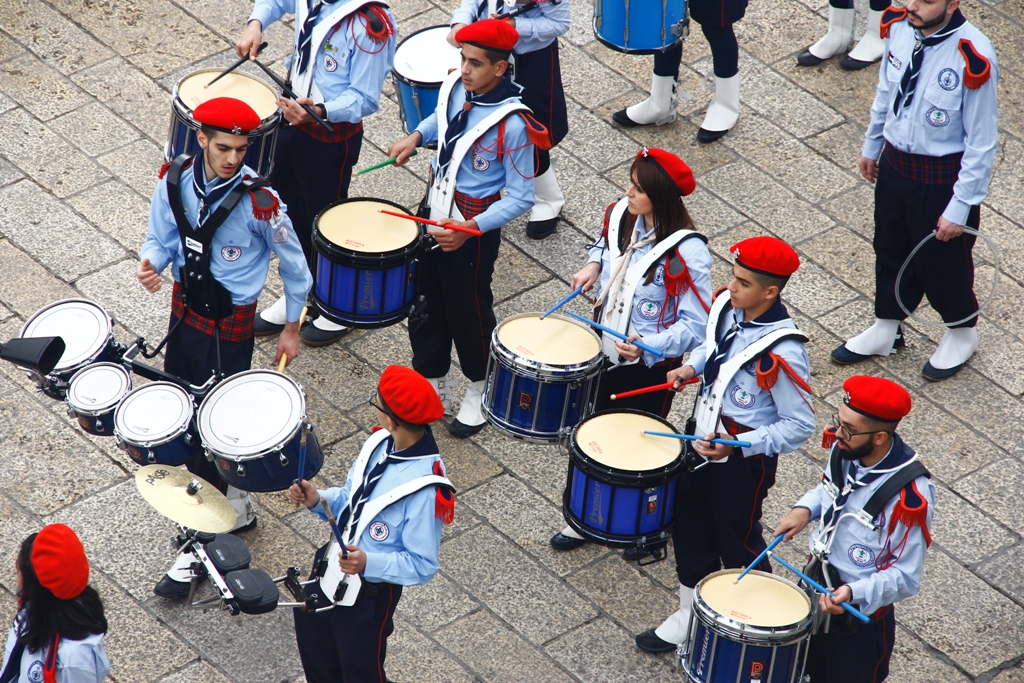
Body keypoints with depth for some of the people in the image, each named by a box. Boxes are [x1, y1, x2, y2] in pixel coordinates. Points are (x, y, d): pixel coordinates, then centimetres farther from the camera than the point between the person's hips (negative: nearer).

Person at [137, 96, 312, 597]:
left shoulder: (258, 199, -22)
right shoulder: (176, 180, -8)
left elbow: (293, 262, -9)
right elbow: (162, 236, 4)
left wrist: (292, 328, -1)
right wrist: (151, 264, -20)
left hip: (229, 324, -6)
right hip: (184, 309, 6)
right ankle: (234, 506, 37)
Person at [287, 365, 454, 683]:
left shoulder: (425, 488, -31)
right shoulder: (381, 442, -8)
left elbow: (421, 566, -25)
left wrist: (368, 563, -37)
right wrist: (317, 500, -10)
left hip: (370, 593, -8)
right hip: (329, 564, 8)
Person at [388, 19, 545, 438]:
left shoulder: (512, 124, -28)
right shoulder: (455, 86, -9)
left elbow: (521, 199, -23)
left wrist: (469, 228, -31)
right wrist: (416, 136, 0)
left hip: (475, 224, -6)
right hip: (433, 209, 7)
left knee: (468, 309, 10)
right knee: (424, 300, 18)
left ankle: (480, 393, 35)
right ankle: (431, 385, 39)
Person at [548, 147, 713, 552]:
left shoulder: (686, 252, -28)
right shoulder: (621, 216, -8)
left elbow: (695, 325, -25)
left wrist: (647, 347, -36)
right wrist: (593, 265, -4)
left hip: (652, 364, -6)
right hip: (605, 352, 6)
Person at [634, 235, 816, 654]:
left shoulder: (782, 353, -31)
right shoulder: (725, 307, -9)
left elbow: (799, 426, -24)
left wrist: (738, 446, -30)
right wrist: (692, 366, -5)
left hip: (745, 459, -7)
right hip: (701, 436, 7)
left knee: (737, 542, 12)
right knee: (690, 529, 21)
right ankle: (690, 616, 42)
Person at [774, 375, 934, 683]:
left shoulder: (909, 497, -33)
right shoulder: (844, 449, -14)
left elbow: (905, 578, -24)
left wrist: (854, 593, -39)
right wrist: (805, 509, -10)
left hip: (863, 611, -6)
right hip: (817, 586, 6)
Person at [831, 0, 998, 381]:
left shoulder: (973, 59, -31)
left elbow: (981, 142, -21)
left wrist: (960, 207, -17)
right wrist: (872, 145, 19)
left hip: (943, 176, -6)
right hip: (894, 161, 6)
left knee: (942, 259, 16)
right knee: (890, 249, 24)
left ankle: (961, 332, 45)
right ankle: (887, 329, 49)